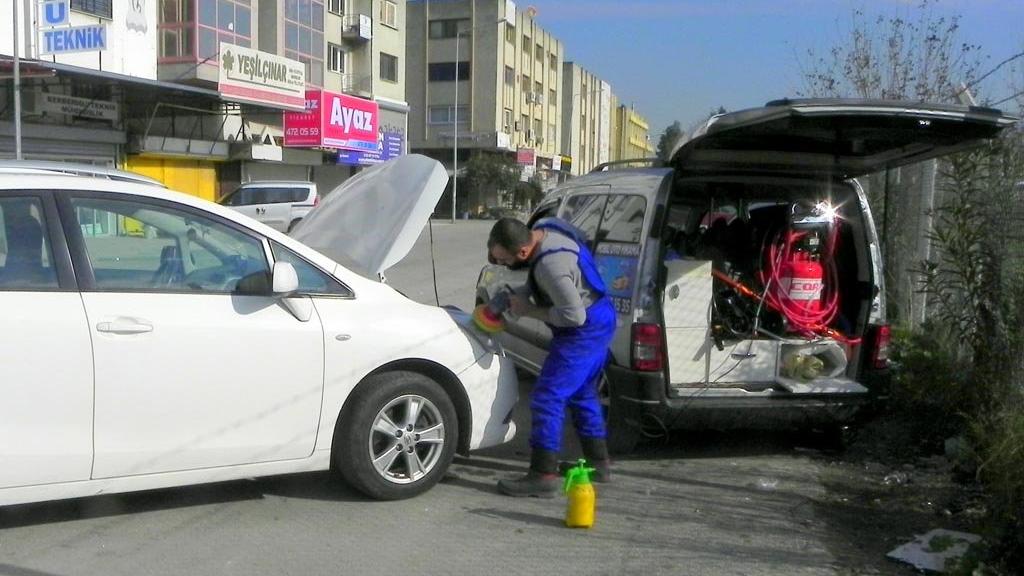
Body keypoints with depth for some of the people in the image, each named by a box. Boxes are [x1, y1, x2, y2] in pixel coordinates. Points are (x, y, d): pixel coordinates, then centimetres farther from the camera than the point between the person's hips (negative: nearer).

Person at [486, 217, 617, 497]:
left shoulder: (550, 266, -32)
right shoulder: (544, 228, -2)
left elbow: (574, 315, -27)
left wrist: (529, 310, -17)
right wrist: (519, 293, -1)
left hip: (585, 331, -10)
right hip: (600, 320, 10)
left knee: (547, 398, -9)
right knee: (582, 394, 21)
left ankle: (543, 475, -6)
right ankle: (599, 463, 32)